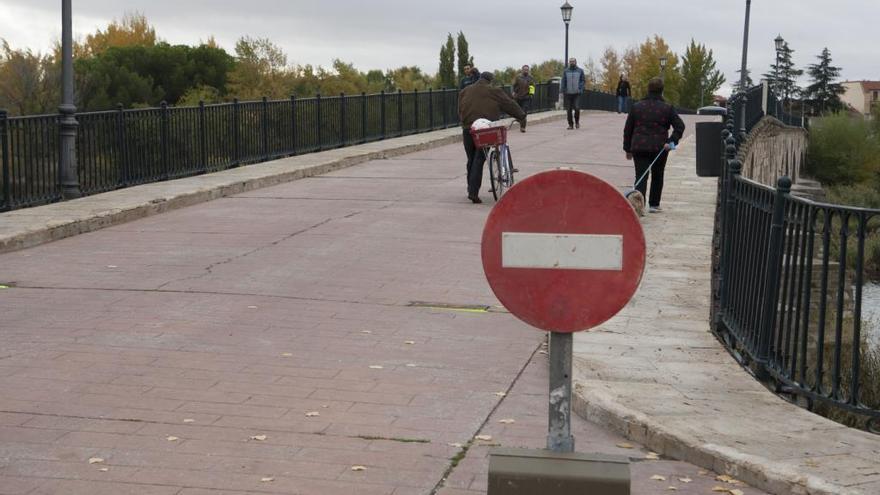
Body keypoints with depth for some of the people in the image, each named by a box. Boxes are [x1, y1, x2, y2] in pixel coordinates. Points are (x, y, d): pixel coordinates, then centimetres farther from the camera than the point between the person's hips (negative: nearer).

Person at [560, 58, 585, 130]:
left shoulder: (580, 71, 4)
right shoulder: (566, 71, 6)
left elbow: (583, 80, 6)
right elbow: (563, 82, 8)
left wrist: (580, 88, -9)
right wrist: (563, 91, -2)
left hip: (577, 93, -2)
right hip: (568, 93, 2)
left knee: (576, 108, -14)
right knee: (569, 110, 0)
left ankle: (577, 121, 10)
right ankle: (570, 124, 10)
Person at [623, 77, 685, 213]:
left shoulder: (636, 107, 4)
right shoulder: (667, 108, -1)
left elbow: (627, 129, 7)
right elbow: (680, 126, -9)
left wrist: (628, 149, 13)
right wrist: (672, 141, -9)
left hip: (639, 147, 0)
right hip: (659, 148, 0)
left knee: (641, 177, -2)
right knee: (657, 176, 18)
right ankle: (654, 204, 25)